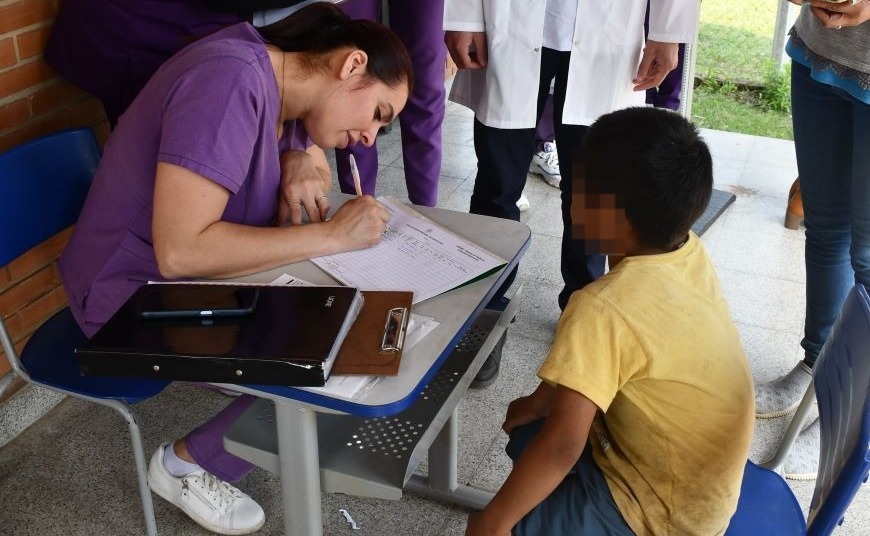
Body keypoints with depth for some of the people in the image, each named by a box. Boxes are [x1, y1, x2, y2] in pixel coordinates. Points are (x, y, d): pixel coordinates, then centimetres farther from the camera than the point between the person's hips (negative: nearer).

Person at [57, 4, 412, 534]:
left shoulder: (283, 84, 0)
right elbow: (180, 251, -35)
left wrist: (303, 167, -9)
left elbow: (315, 163, 16)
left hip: (204, 271, 9)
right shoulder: (232, 79, -28)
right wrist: (331, 234, -30)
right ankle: (184, 464, 5)